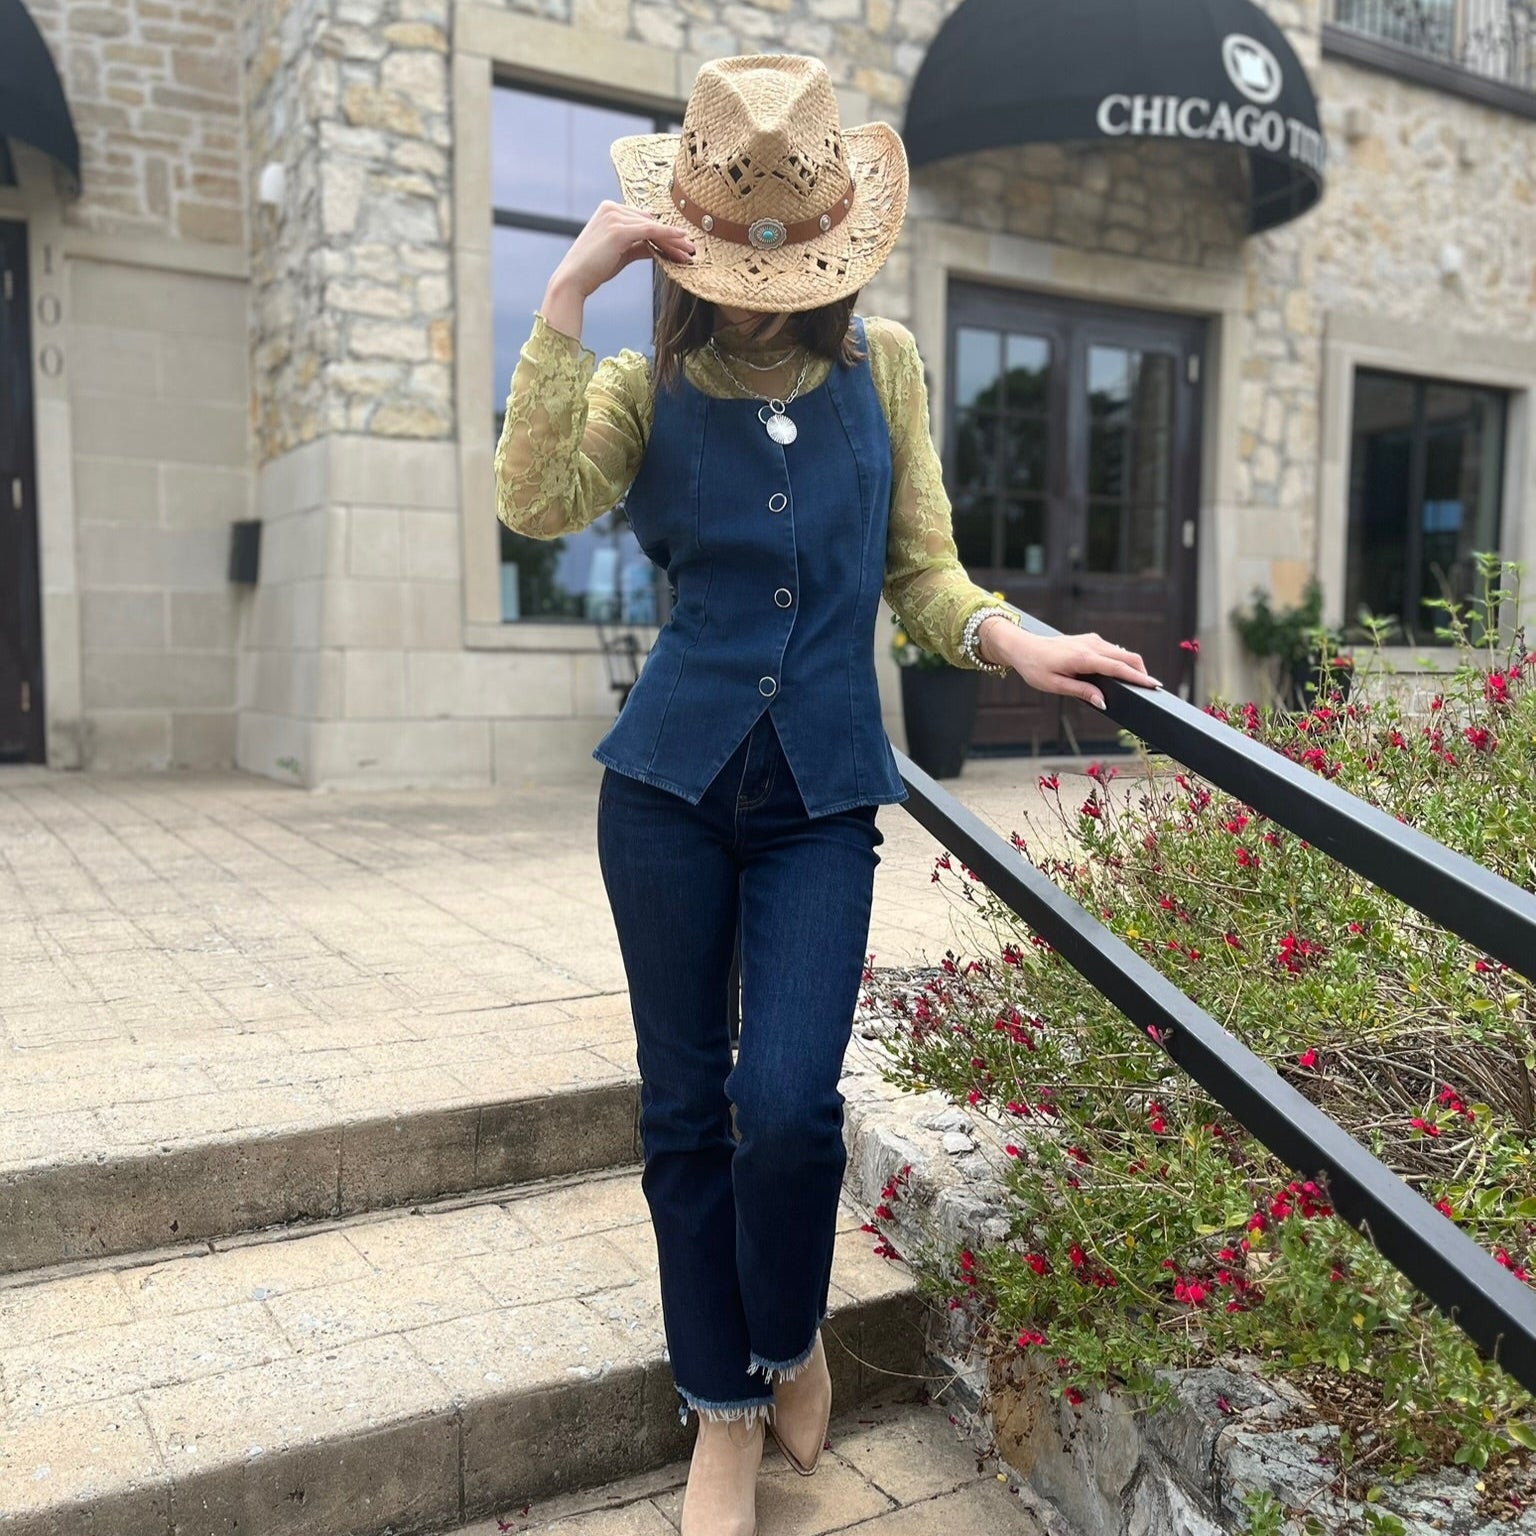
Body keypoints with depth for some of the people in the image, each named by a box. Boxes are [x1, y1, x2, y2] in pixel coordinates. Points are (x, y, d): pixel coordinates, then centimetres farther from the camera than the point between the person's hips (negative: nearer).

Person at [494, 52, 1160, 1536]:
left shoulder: (883, 366, 6)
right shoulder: (647, 387, 3)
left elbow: (922, 574, 9)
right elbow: (536, 502, -17)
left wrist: (1010, 640, -9)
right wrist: (566, 297, -19)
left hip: (824, 796, 0)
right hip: (672, 784, 1)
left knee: (788, 1103, -12)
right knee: (684, 1110, 7)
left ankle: (790, 1340, 23)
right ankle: (724, 1403, 29)